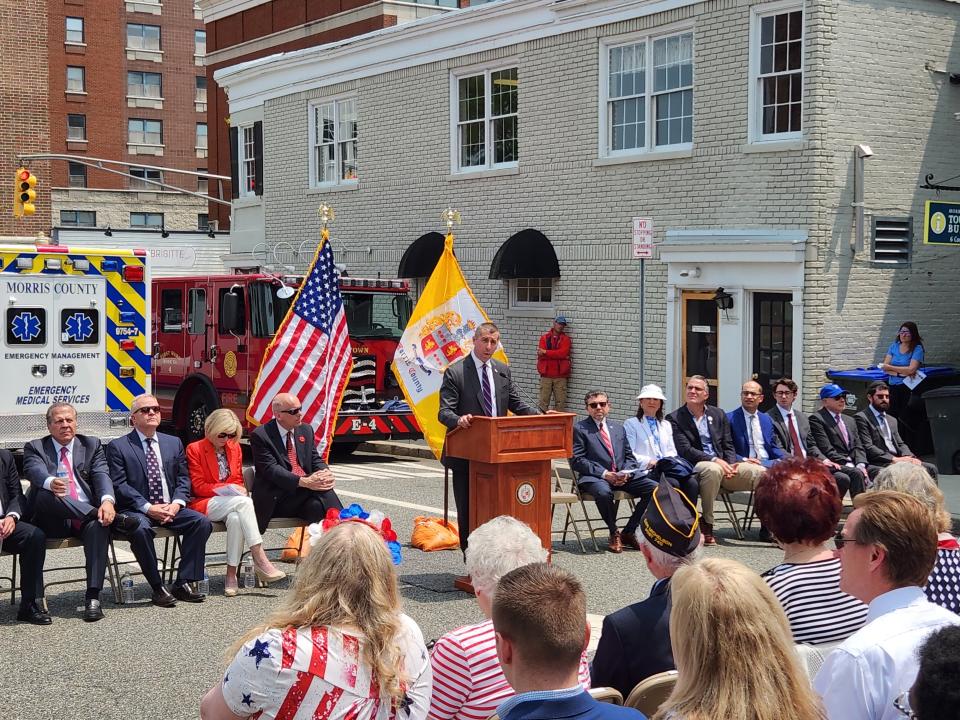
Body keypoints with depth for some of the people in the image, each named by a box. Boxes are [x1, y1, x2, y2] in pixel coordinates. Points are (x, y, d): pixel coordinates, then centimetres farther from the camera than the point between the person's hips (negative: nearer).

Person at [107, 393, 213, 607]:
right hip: (136, 510, -4)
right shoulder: (118, 447, 2)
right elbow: (119, 485, -7)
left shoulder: (174, 443, 17)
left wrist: (176, 504, -8)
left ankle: (184, 583, -16)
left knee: (201, 521, -20)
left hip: (170, 509, 4)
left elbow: (183, 478, 13)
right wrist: (148, 508, -18)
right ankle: (157, 588, -25)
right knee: (141, 528, -37)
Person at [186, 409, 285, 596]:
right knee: (243, 502, -34)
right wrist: (225, 489, -17)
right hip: (204, 504, -4)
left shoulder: (235, 448, 15)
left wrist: (239, 490, -7)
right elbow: (198, 486, -4)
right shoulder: (195, 449, -1)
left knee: (236, 518, -36)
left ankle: (231, 574, -31)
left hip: (232, 501, 4)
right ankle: (260, 559, -36)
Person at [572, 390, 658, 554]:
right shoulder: (579, 428, 5)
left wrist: (626, 473, -3)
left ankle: (628, 532, -3)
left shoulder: (618, 428, 23)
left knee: (655, 488, -16)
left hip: (623, 476, 5)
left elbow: (630, 456, 20)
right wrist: (604, 473, -15)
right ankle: (614, 534, -12)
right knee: (603, 492, -40)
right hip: (594, 478, -5)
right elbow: (576, 460, -5)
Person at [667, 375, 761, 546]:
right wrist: (714, 460, -21)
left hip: (722, 465, 5)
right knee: (713, 470, -40)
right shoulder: (675, 418, 2)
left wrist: (731, 465, -7)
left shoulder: (719, 415, 18)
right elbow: (685, 450, -9)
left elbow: (728, 445, 15)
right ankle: (706, 524, -25)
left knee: (760, 473, -17)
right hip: (695, 467, -5)